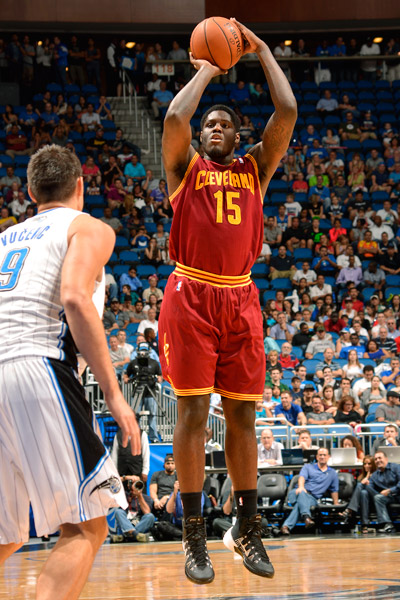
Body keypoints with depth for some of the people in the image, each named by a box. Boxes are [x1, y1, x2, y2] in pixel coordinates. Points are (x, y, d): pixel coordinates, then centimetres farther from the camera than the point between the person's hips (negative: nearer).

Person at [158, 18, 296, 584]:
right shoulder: (186, 166, 8)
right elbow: (175, 118, -12)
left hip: (240, 298, 3)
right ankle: (194, 534, 0)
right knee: (193, 411, -5)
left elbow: (287, 112, 2)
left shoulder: (256, 167, 15)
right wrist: (205, 73, 3)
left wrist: (262, 51, 9)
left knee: (242, 415, 6)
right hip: (191, 296, -3)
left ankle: (247, 527, 16)